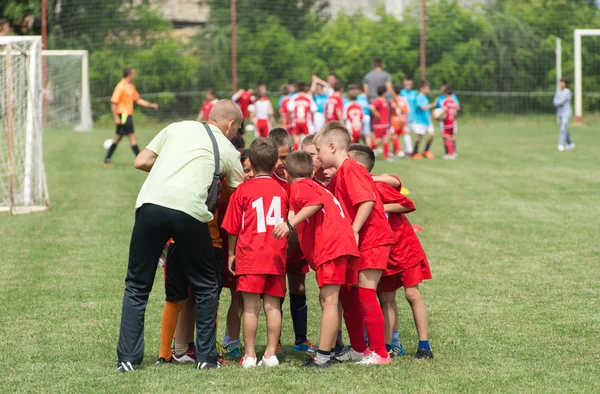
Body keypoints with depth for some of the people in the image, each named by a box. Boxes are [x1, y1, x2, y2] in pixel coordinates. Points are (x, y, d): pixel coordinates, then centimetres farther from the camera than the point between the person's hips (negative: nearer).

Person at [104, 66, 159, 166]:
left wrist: (151, 105, 11)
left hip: (128, 115, 10)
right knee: (133, 137, -8)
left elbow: (137, 100, 20)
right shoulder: (121, 87, -14)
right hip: (123, 116, -10)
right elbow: (113, 102, -16)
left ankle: (107, 159, 18)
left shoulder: (131, 87, 14)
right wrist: (116, 118, -20)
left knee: (117, 138, 13)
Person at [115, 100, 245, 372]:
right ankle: (206, 357, 18)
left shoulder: (178, 128, 23)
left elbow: (141, 162, 19)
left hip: (151, 203, 2)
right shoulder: (228, 151, 19)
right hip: (189, 211, -2)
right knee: (206, 287, 18)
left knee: (137, 286, 13)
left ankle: (127, 358, 8)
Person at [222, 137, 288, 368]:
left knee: (251, 306, -2)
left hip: (250, 255, -3)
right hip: (277, 255, 3)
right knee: (272, 305, 6)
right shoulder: (281, 190, 8)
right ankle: (271, 354, 5)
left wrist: (231, 253, 11)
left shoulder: (243, 191, -3)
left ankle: (249, 355, -1)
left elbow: (233, 227, 1)